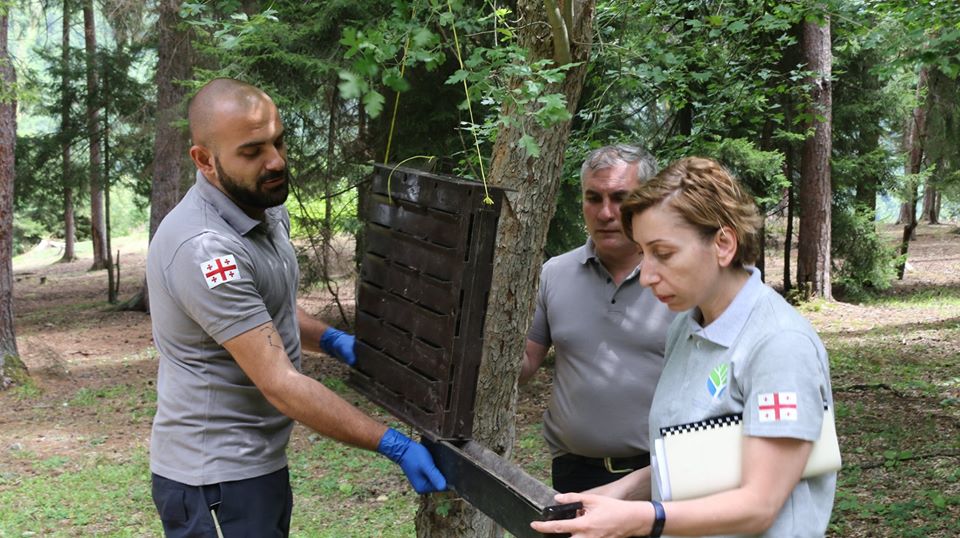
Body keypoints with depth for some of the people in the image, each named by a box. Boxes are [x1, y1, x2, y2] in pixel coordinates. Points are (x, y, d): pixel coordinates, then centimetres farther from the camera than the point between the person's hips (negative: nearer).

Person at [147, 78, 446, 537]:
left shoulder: (267, 211, 4)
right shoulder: (203, 248, -26)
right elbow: (279, 383, -27)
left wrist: (329, 339, 3)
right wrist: (394, 445, -25)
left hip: (256, 464, 9)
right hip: (215, 481, -9)